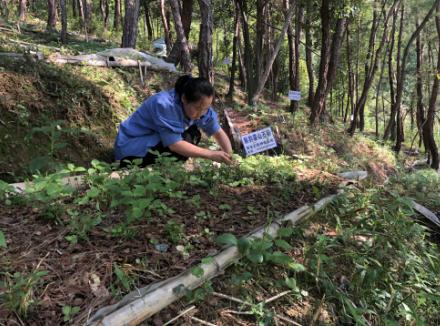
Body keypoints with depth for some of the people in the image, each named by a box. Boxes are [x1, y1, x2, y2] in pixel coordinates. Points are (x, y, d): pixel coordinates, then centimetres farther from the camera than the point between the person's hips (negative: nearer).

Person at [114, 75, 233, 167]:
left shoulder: (199, 106, -10)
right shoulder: (164, 105, -31)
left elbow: (218, 132, -6)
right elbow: (175, 144, -34)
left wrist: (230, 157, -21)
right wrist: (211, 154, -36)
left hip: (156, 142, 8)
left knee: (194, 135, -5)